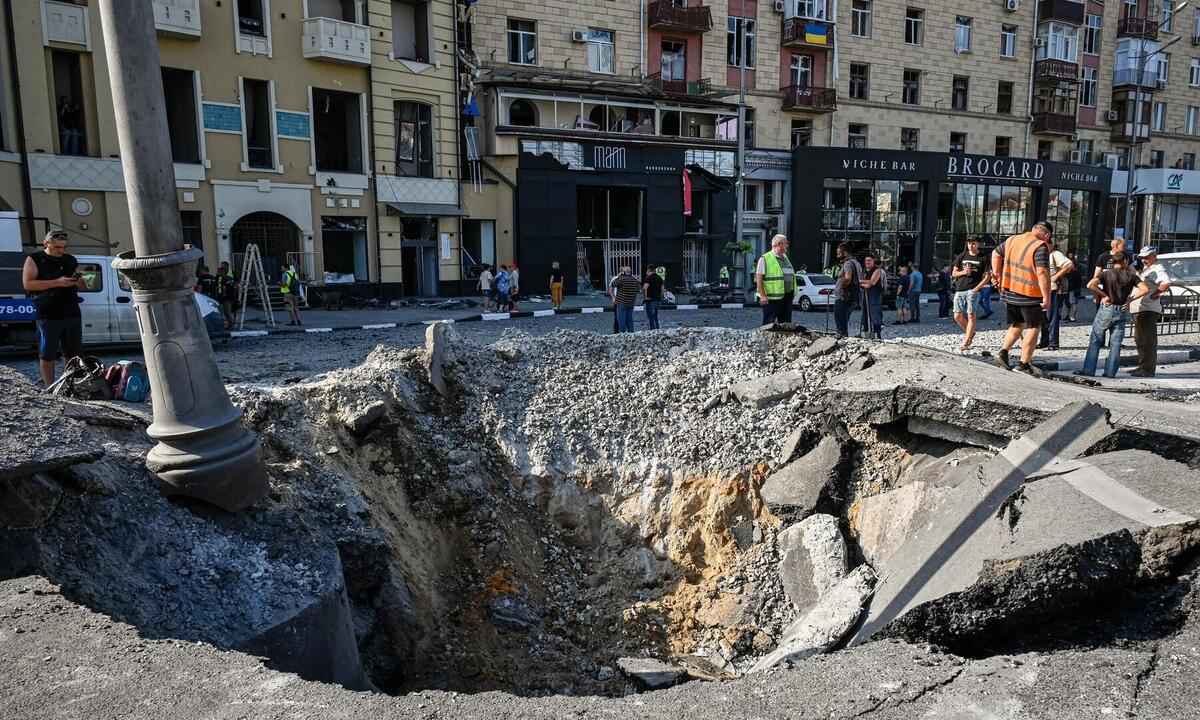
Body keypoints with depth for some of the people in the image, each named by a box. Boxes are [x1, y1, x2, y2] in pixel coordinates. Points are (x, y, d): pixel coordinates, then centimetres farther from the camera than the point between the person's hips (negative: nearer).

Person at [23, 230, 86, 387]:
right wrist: (56, 282, -17)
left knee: (73, 353, 7)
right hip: (48, 315, -4)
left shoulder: (71, 260, 17)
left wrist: (78, 282, -1)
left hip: (72, 313, 5)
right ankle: (49, 387, 5)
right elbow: (27, 284, -9)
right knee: (47, 355, 0)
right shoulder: (34, 260, 3)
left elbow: (83, 287, 23)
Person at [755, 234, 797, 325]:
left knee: (786, 323, 12)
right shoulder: (765, 259, -8)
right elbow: (758, 278, -14)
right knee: (769, 324, -4)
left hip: (787, 296, 8)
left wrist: (792, 292, 17)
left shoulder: (785, 258, 16)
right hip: (772, 298, -8)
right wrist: (762, 295, -20)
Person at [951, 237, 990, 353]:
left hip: (973, 290, -4)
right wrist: (963, 272, -7)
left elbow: (987, 276, 2)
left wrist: (977, 287, -10)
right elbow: (954, 273, 14)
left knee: (971, 316, -10)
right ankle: (970, 333, 27)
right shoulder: (961, 256, 12)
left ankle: (965, 343, -10)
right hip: (959, 290, 4)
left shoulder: (983, 258, 5)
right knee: (958, 316, 1)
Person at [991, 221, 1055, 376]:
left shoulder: (1012, 240, 6)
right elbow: (1042, 272, -22)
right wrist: (1046, 297, -19)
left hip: (1010, 292, 6)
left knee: (1017, 325, 22)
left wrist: (996, 273, 26)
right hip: (1029, 294, -6)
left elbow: (996, 253, 20)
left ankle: (1003, 351, 7)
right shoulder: (1041, 246, -14)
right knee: (1033, 328, 7)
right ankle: (1024, 364, 6)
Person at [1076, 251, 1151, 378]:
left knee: (1095, 341, 3)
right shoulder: (1131, 276, 2)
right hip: (1122, 311, 2)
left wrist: (1104, 296, -8)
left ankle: (1088, 370, 0)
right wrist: (1130, 299, -1)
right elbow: (1145, 289, -5)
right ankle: (1110, 372, 6)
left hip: (1106, 309, -2)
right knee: (1115, 343, 6)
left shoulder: (1106, 274, -1)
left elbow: (1090, 285, -17)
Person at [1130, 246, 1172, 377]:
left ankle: (1148, 370, -4)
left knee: (1148, 341, -6)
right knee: (1139, 340, 17)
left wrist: (1154, 294, -18)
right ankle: (1142, 367, 26)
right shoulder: (1144, 269, 19)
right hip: (1138, 309, 10)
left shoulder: (1158, 270, -11)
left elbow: (1166, 284, -29)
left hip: (1149, 310, -10)